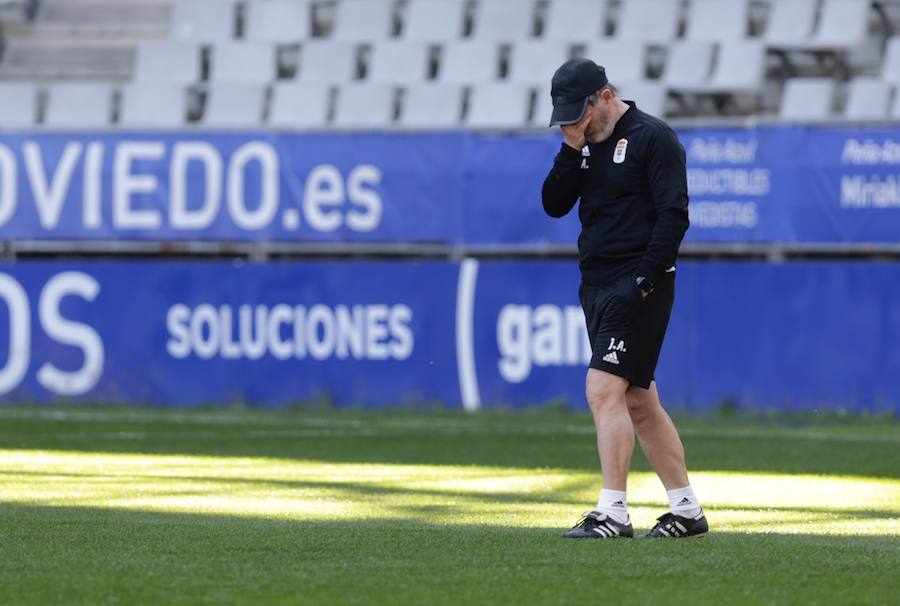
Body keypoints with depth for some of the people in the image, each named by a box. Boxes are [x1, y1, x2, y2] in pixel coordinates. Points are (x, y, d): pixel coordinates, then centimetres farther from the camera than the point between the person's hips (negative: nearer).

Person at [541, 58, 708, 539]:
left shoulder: (652, 137, -9)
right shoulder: (586, 145, 14)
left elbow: (673, 214, -15)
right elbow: (554, 204, 8)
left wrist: (644, 279, -20)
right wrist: (571, 149, -5)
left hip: (638, 285, -9)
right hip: (597, 285, 9)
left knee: (603, 390, -17)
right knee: (638, 402, 10)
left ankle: (613, 513, -19)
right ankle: (686, 511, 16)